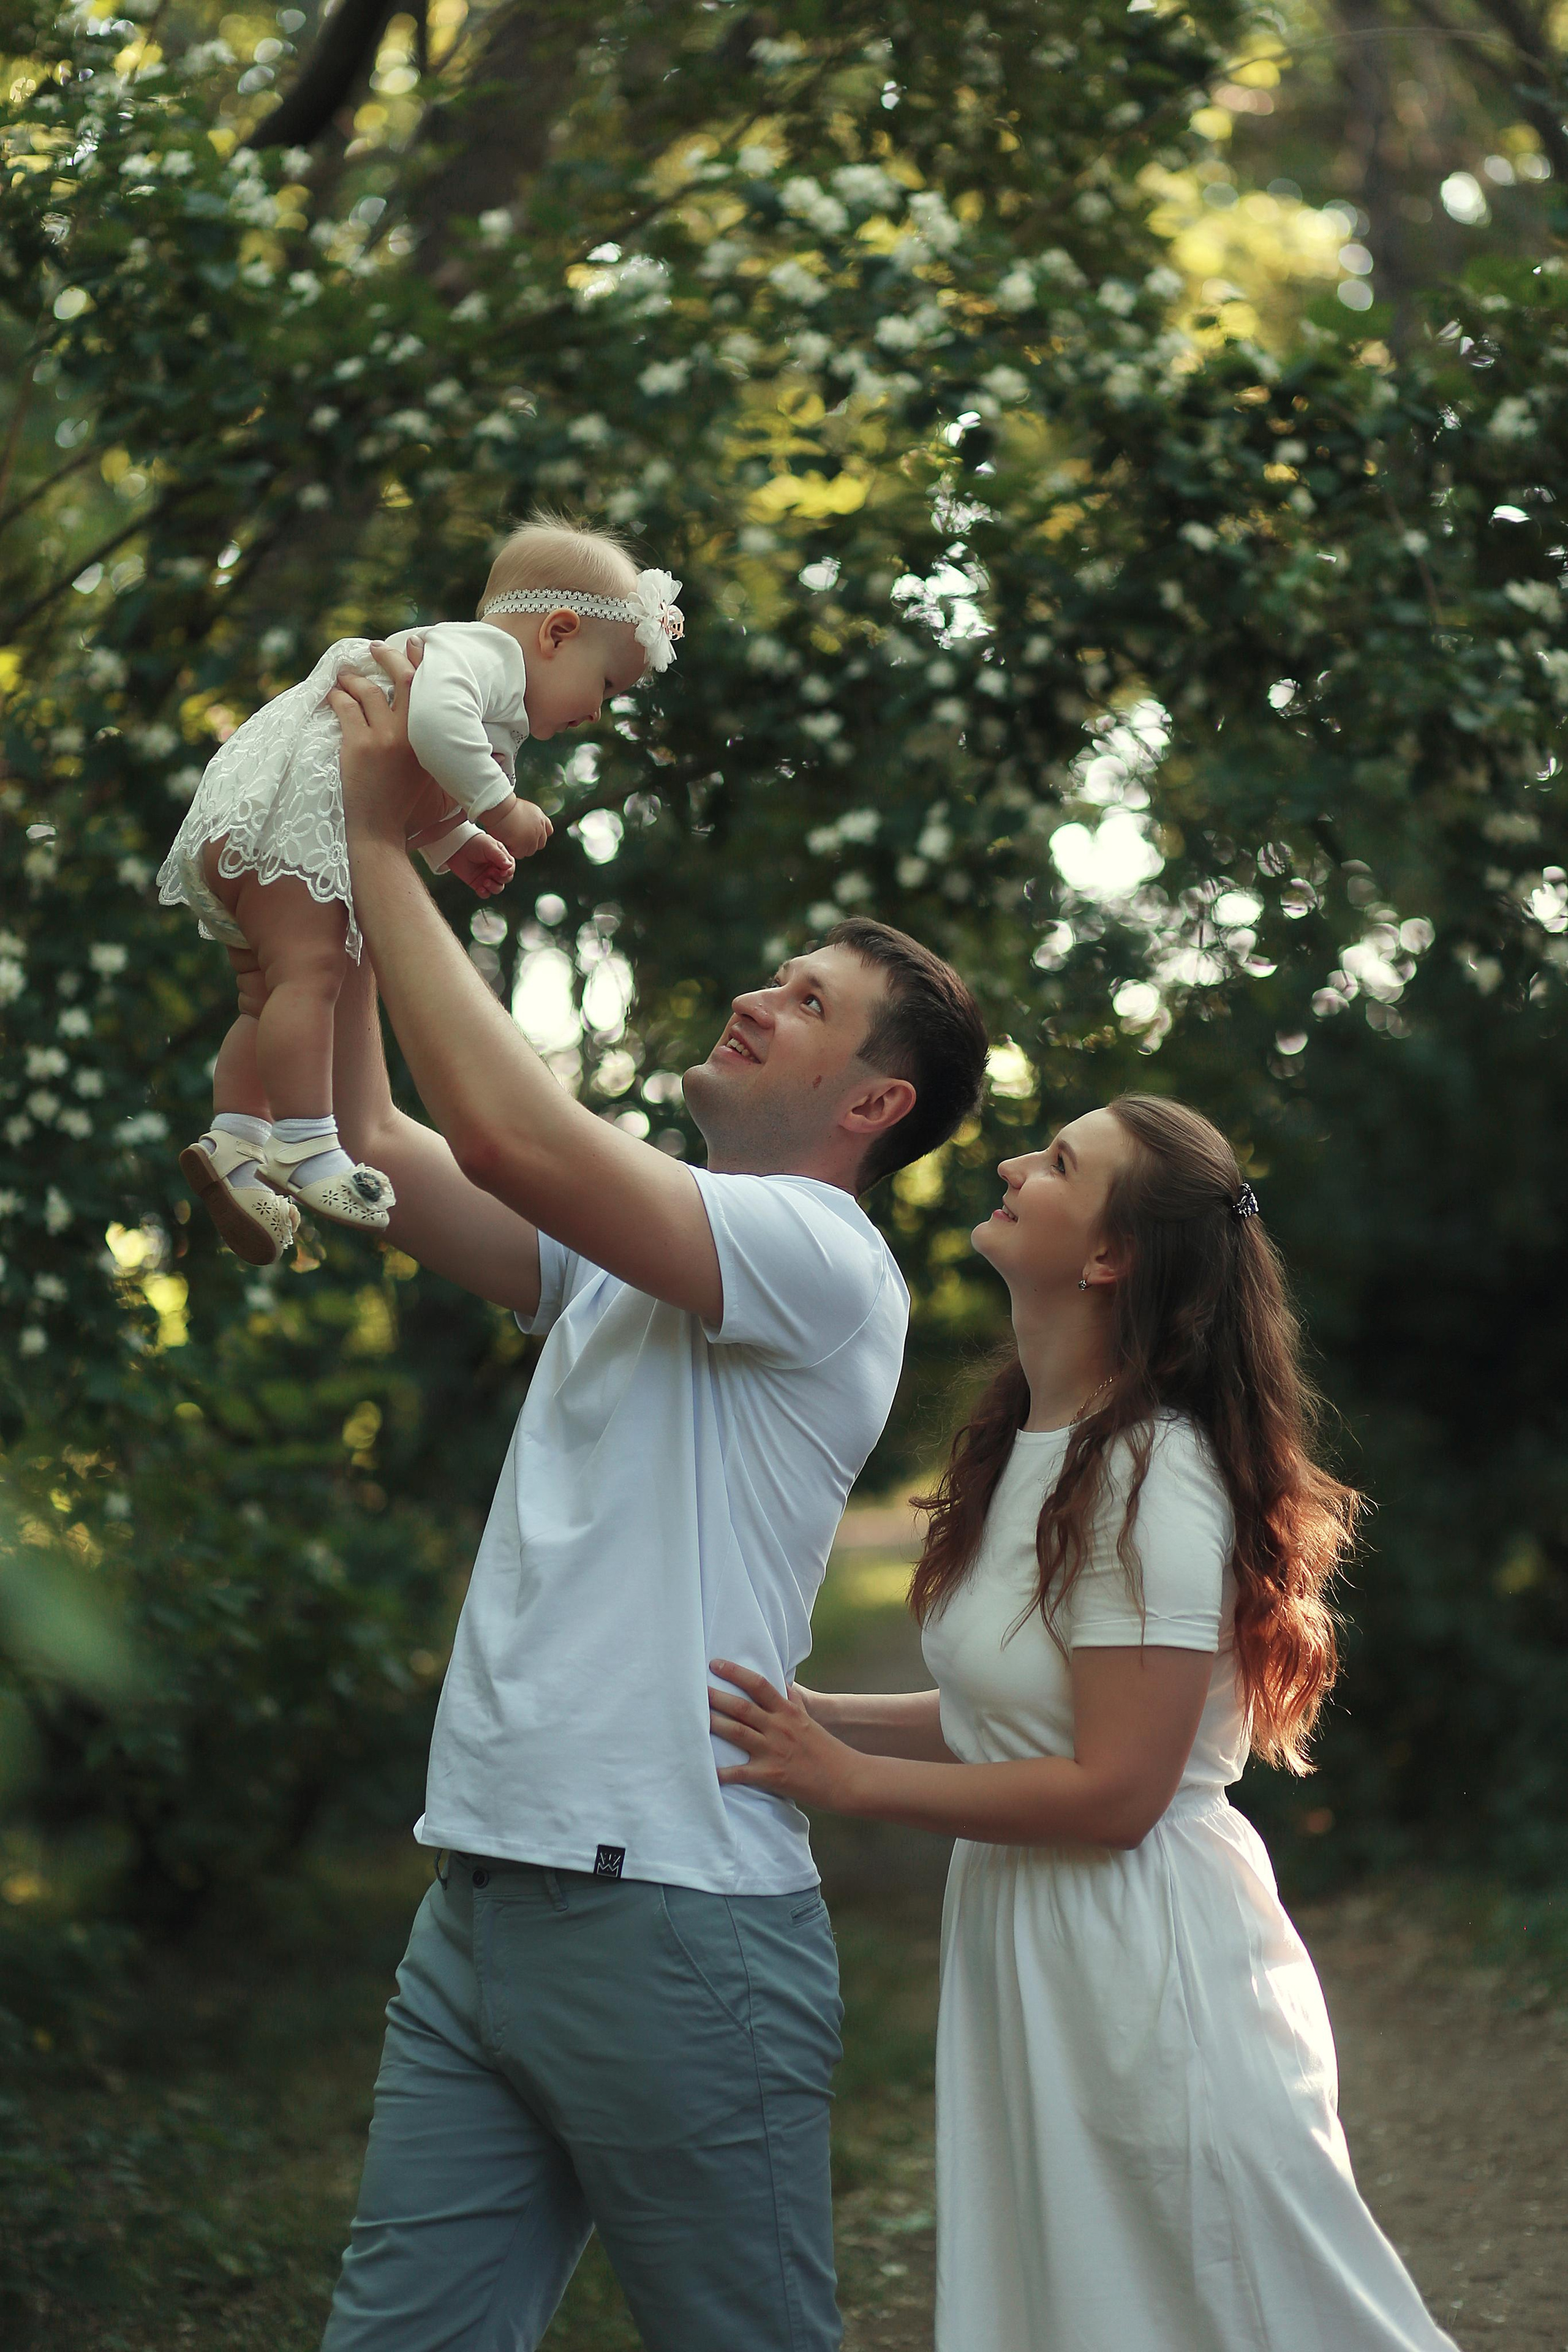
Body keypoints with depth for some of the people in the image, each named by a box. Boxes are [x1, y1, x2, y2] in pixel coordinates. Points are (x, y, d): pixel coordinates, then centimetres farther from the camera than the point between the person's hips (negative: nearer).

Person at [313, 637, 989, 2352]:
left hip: (672, 1915, -8)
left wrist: (381, 840, -14)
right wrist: (333, 891, 9)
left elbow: (507, 1128, -21)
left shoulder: (824, 1259, -9)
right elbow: (369, 1146, 16)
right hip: (481, 1892, 8)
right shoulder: (625, 1247, 18)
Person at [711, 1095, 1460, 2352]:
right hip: (1022, 1960, 9)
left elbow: (1115, 1792, -22)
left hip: (1146, 1961, -9)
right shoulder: (1034, 1449, 9)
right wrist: (810, 1713, 3)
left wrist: (847, 1778, -19)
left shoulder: (1153, 1478, -20)